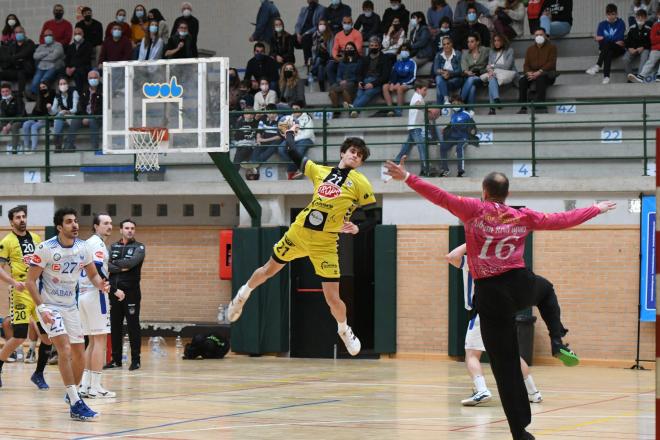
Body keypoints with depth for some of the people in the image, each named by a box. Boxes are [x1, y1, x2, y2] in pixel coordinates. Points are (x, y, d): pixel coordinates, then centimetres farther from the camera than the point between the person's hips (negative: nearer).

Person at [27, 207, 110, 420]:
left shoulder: (82, 248, -1)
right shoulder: (46, 249, -16)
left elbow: (93, 274, 12)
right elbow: (31, 281, -13)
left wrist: (100, 284, -12)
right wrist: (41, 308, -23)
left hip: (71, 307, 6)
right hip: (49, 306, -6)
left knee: (79, 354, 7)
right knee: (65, 348, -21)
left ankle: (72, 394, 30)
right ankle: (76, 403, -21)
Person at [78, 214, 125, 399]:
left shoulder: (87, 243, 18)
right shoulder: (97, 243, -10)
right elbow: (97, 271, -21)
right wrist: (114, 290, -15)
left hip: (82, 294, 9)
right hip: (95, 294, -9)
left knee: (92, 342, 13)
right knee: (100, 340, -6)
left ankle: (84, 385, 10)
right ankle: (95, 387, -7)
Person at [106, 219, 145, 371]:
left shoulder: (138, 247, 2)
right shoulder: (113, 247, 12)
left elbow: (132, 262, -17)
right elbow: (106, 265, -3)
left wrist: (114, 263, -5)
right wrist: (121, 269, -15)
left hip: (131, 291, -4)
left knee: (133, 326, -2)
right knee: (115, 326, 7)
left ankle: (135, 360, 2)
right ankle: (116, 359, 13)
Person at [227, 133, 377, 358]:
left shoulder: (361, 183, -5)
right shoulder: (321, 171, 6)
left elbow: (372, 218, -5)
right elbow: (292, 153, 13)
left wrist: (357, 228, -22)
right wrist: (289, 133, 25)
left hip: (325, 243, -3)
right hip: (299, 231, 3)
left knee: (332, 297, -5)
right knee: (269, 269, 20)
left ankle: (344, 330, 25)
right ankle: (242, 295, 48)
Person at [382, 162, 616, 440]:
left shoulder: (474, 209, -3)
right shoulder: (523, 217, 5)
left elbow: (441, 197, -12)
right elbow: (562, 220, 14)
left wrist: (407, 178, -9)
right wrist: (597, 209, 28)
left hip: (490, 294, -2)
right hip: (521, 285, 2)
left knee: (505, 366, 1)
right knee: (545, 290, 40)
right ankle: (558, 342, 18)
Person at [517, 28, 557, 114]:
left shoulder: (551, 47, 5)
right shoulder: (530, 49, 18)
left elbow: (551, 63, -9)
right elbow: (526, 64, 11)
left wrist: (539, 72, -21)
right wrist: (528, 72, -14)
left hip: (547, 73, -4)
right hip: (532, 73, 4)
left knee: (540, 79, -38)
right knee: (522, 81, -26)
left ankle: (540, 106, -40)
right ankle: (523, 107, -30)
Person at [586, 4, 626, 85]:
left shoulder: (621, 23, 4)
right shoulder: (602, 24, 12)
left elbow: (619, 38, -10)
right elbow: (600, 41, 2)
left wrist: (603, 38, -12)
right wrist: (614, 41, -9)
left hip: (618, 49, -2)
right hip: (605, 49, 2)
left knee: (606, 45, -37)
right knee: (608, 54, -37)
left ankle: (597, 66, -52)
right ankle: (606, 76, -56)